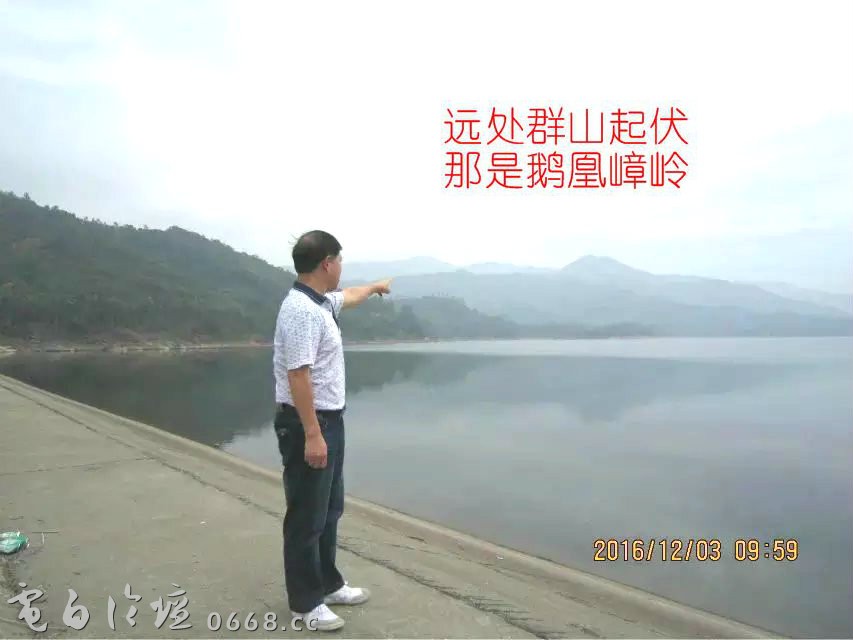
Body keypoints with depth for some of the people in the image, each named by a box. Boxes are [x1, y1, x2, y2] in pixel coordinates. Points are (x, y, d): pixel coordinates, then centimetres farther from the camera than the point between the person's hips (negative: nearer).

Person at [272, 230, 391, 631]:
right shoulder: (302, 311, -22)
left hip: (329, 419, 11)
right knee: (306, 517, 2)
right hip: (307, 424, -11)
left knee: (330, 510, 19)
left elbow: (348, 297, 33)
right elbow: (298, 376, -27)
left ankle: (328, 585, 34)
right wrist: (312, 435, -28)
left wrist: (375, 287, 51)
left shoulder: (321, 301, 9)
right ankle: (304, 602, 16)